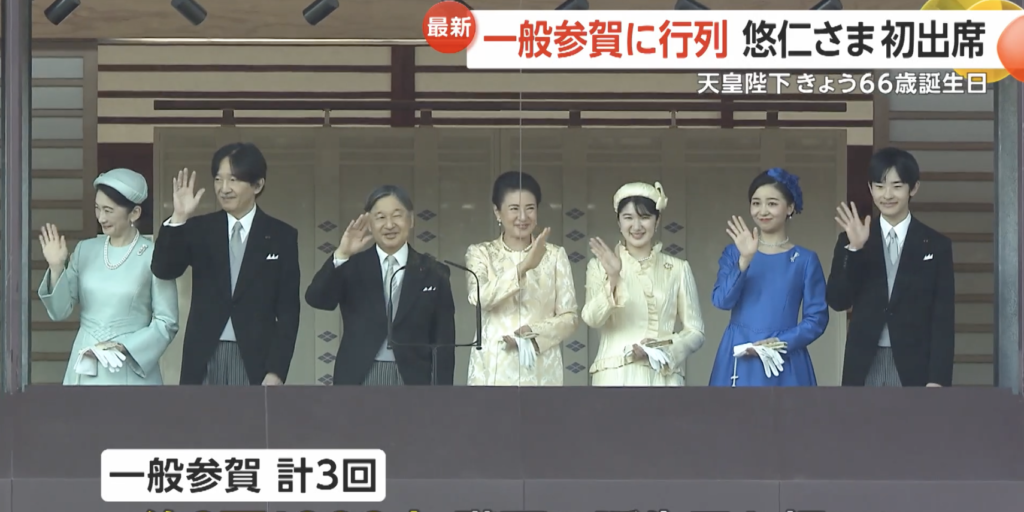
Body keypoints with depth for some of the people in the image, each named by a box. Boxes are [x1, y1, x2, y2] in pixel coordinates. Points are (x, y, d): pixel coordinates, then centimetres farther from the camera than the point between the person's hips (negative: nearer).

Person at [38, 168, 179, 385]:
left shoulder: (153, 257, -7)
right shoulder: (85, 249, 6)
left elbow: (166, 323, -6)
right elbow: (60, 311, 7)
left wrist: (124, 347, -15)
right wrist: (56, 268, -6)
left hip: (130, 373, -4)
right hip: (84, 370, 4)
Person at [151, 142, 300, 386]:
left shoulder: (281, 236, 3)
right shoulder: (199, 229, 6)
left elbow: (288, 310, 1)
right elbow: (163, 270, -8)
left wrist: (276, 370, -7)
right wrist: (178, 219, -19)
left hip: (255, 361, -1)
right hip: (205, 360, 1)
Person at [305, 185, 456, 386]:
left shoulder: (433, 273, 7)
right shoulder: (353, 267, 7)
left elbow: (443, 343, 5)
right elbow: (316, 299, -10)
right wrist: (341, 255, -23)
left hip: (413, 384, 0)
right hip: (359, 382, 0)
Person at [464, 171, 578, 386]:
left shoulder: (555, 255, 9)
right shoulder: (481, 253, 6)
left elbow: (569, 316, 5)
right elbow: (479, 297, -13)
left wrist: (535, 334, -14)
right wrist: (523, 267, -25)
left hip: (541, 371, 1)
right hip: (494, 369, -1)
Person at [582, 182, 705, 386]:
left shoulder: (678, 269, 10)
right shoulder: (601, 265, 7)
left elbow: (695, 331, 8)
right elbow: (593, 319, -8)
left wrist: (663, 351, -10)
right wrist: (613, 278, -24)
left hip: (664, 376, 1)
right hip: (617, 376, -1)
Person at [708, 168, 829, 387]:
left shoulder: (805, 260, 3)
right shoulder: (734, 253, 7)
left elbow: (817, 318, 0)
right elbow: (722, 301, -7)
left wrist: (780, 343, -14)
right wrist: (745, 259, -18)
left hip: (784, 365, -1)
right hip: (738, 363, 1)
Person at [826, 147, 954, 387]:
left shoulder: (935, 245, 3)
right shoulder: (852, 241, 6)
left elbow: (943, 319, 0)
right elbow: (837, 301, -4)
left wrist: (938, 377, -8)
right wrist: (854, 249, -16)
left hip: (914, 368, -1)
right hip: (864, 368, 1)